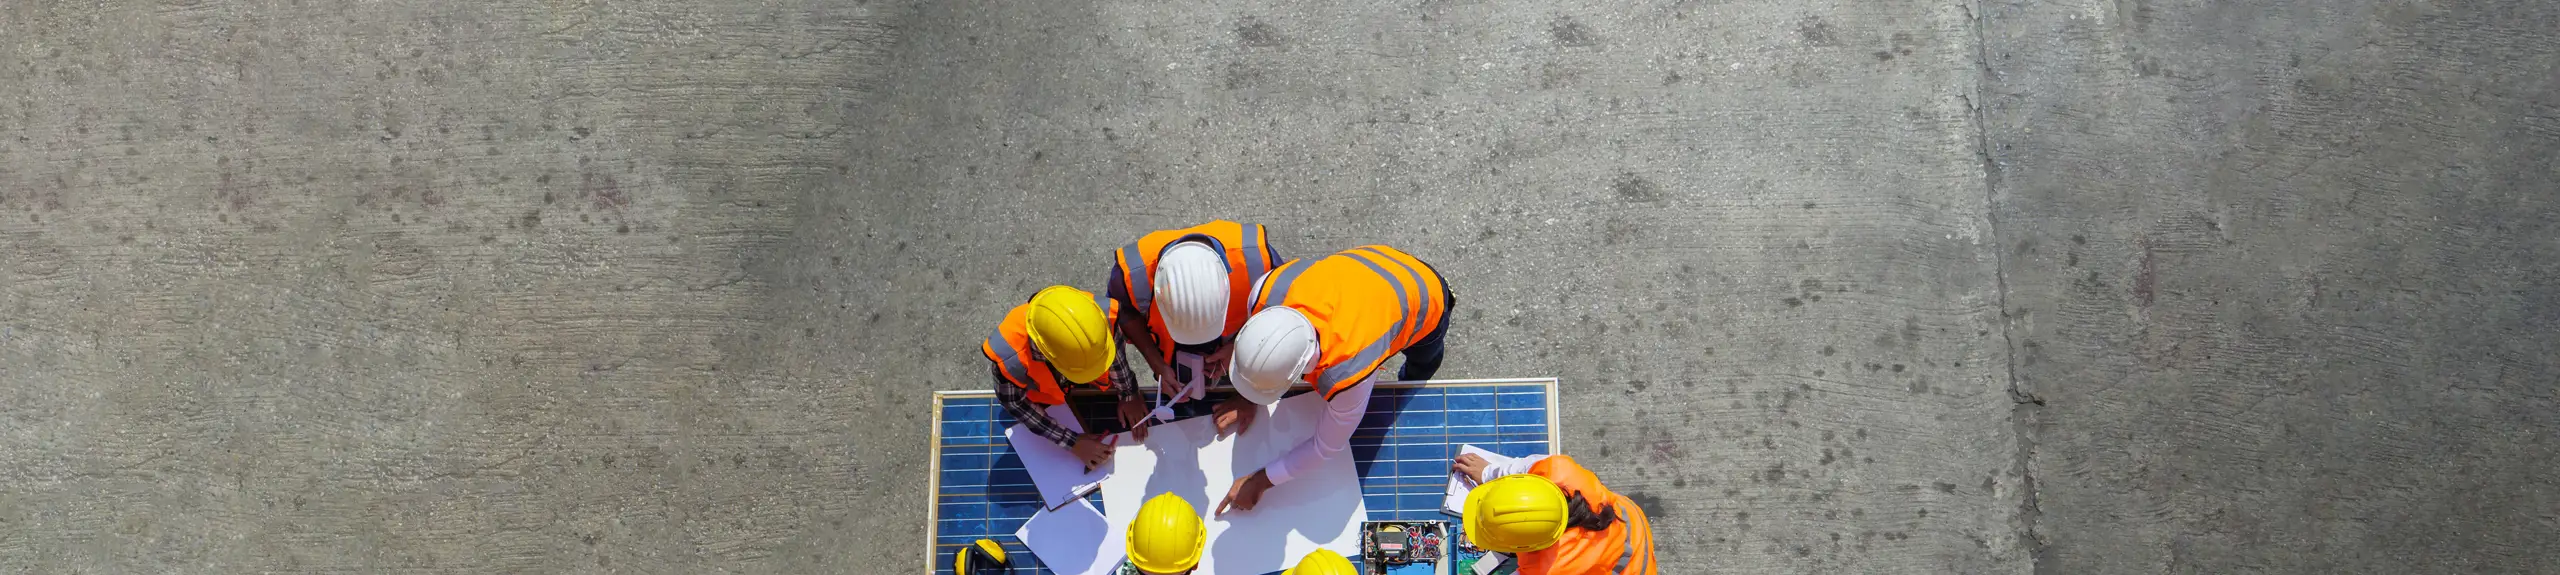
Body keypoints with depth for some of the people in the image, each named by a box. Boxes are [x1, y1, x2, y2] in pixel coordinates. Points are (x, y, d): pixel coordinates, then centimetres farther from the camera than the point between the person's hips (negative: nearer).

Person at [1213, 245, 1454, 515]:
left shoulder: (1347, 374, -50)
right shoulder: (1268, 292, -40)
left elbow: (1328, 446, -29)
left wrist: (1262, 480, -22)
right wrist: (1247, 399, -13)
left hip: (1425, 297, -4)